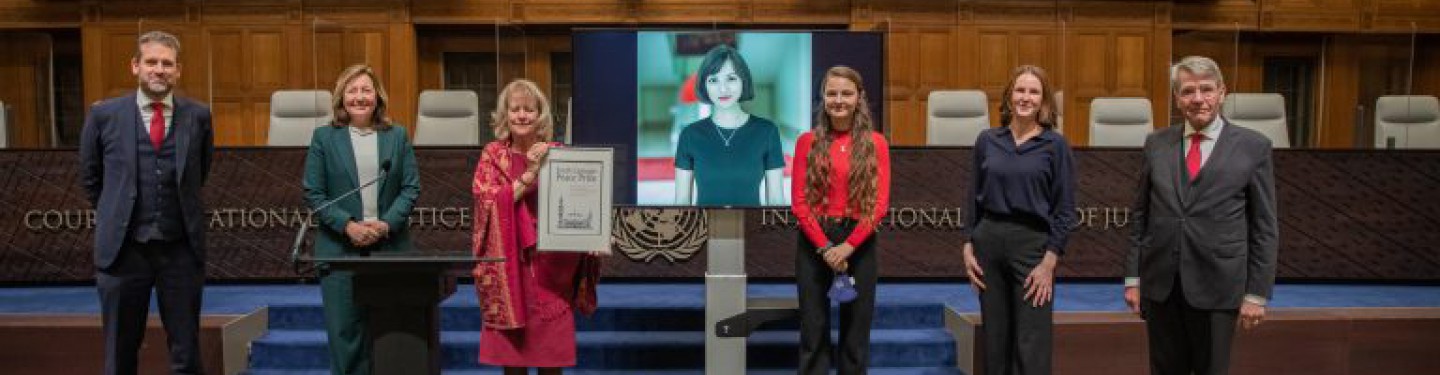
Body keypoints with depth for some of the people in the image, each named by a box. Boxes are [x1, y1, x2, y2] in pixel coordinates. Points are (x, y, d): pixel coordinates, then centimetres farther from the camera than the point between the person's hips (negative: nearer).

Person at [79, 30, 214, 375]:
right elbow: (90, 179, 12)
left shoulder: (198, 115, 0)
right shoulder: (104, 114, -1)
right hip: (123, 248, 0)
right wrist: (116, 216, 15)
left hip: (181, 248, 0)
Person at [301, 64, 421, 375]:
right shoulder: (324, 137, 5)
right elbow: (313, 193, 1)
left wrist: (386, 223, -11)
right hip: (340, 249, -1)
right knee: (344, 331, 0)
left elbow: (411, 187, 4)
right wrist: (348, 226, -12)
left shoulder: (397, 135, 9)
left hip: (389, 248, 1)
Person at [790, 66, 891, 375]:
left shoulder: (875, 143, 2)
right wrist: (825, 246, -11)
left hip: (859, 242, 0)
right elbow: (799, 202, -2)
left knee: (856, 328, 7)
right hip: (814, 242, 0)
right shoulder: (808, 142, 2)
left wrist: (848, 245, -13)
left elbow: (880, 203, -4)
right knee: (814, 328, 4)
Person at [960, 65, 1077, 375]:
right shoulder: (987, 141, 6)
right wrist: (968, 247, 2)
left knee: (1031, 346, -2)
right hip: (988, 241, 3)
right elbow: (973, 200, 11)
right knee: (995, 340, 9)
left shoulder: (1055, 145, -2)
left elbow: (1065, 209, -3)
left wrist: (1049, 262, -10)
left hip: (1033, 244, -3)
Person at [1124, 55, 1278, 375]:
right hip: (1160, 285, 2)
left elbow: (1264, 228, -1)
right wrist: (1133, 277, 5)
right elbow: (1140, 215, 9)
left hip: (1216, 287, -2)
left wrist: (1257, 293, -5)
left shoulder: (1253, 147, -1)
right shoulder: (1156, 143, 6)